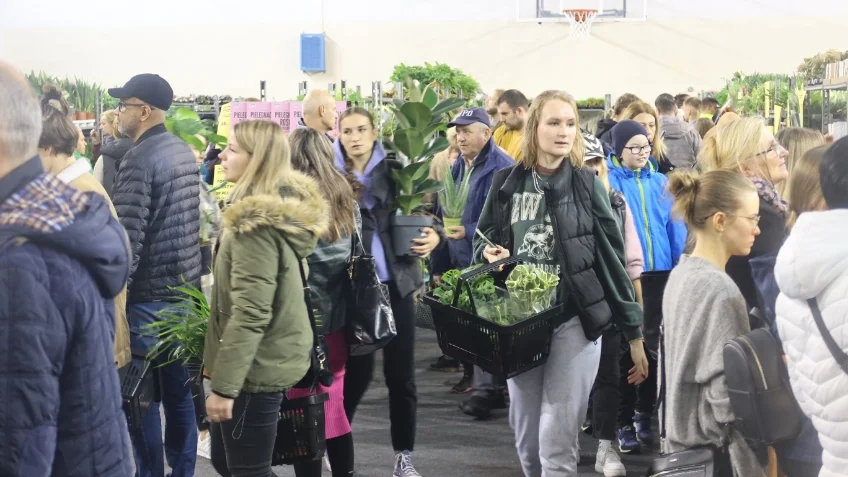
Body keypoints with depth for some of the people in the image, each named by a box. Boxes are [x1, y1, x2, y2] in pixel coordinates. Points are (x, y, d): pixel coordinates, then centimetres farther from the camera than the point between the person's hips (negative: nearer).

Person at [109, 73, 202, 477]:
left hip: (149, 293, -8)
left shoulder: (139, 159, -16)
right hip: (185, 286, 8)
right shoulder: (183, 151, 10)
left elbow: (127, 236, -20)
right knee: (179, 389, 14)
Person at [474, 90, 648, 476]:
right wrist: (489, 252, -7)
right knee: (526, 439, 12)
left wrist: (634, 332, -3)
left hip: (574, 320, -3)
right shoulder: (506, 183, 4)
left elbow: (612, 260, -2)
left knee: (556, 442, -8)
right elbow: (483, 237, 18)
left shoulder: (586, 185, -3)